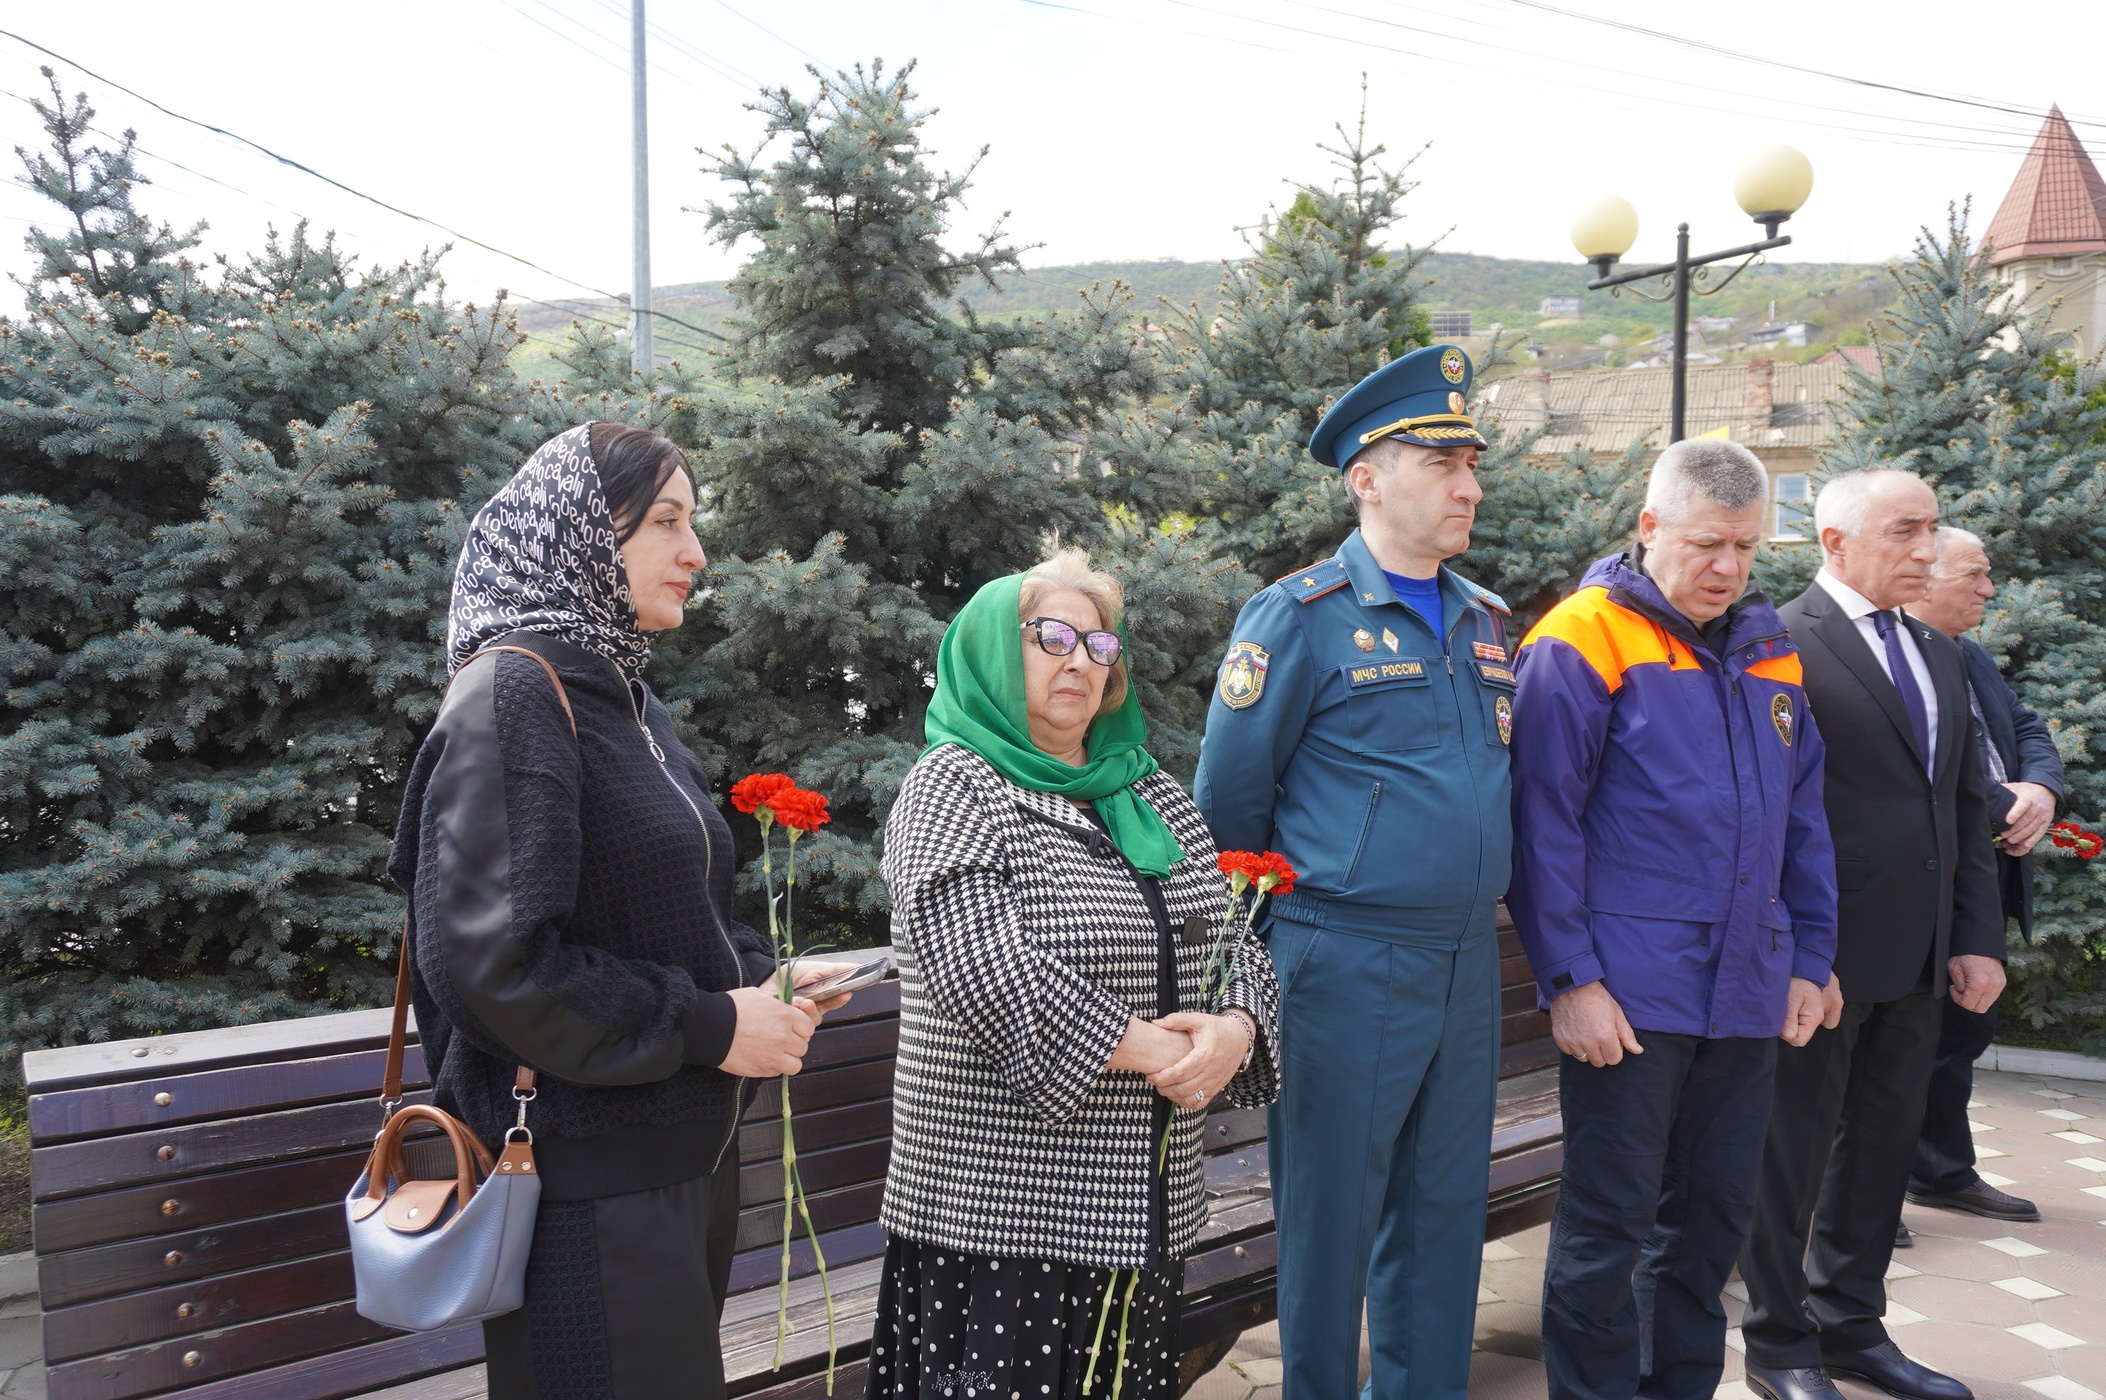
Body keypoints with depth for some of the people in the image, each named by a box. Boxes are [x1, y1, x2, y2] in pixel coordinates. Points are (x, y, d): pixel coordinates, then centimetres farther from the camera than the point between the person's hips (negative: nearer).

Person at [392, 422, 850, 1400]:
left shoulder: (628, 703, 14)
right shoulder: (516, 692, -15)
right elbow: (488, 957, -24)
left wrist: (758, 978, 3)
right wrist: (707, 1026, -18)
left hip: (684, 1155, 9)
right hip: (589, 1184, -9)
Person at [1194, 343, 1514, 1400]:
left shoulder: (1486, 624, 11)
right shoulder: (1301, 616, -9)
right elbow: (1229, 794, -6)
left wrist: (1475, 903, 17)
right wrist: (1290, 910, 3)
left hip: (1469, 963, 6)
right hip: (1347, 965, -6)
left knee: (1445, 1210, 17)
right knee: (1332, 1217, 6)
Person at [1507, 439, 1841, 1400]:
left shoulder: (1767, 647, 11)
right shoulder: (1583, 643, -9)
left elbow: (1802, 817, 15)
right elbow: (1544, 825, -13)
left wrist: (1812, 958, 11)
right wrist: (1569, 978, -15)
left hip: (1747, 994, 6)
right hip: (1626, 996, -6)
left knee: (1714, 1213, 16)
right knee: (1609, 1223, 3)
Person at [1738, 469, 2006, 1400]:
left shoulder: (1938, 654, 13)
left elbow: (1964, 805, 14)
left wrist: (1978, 938, 7)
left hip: (1919, 962, 7)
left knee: (1881, 1146, 17)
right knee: (1793, 1151, 6)